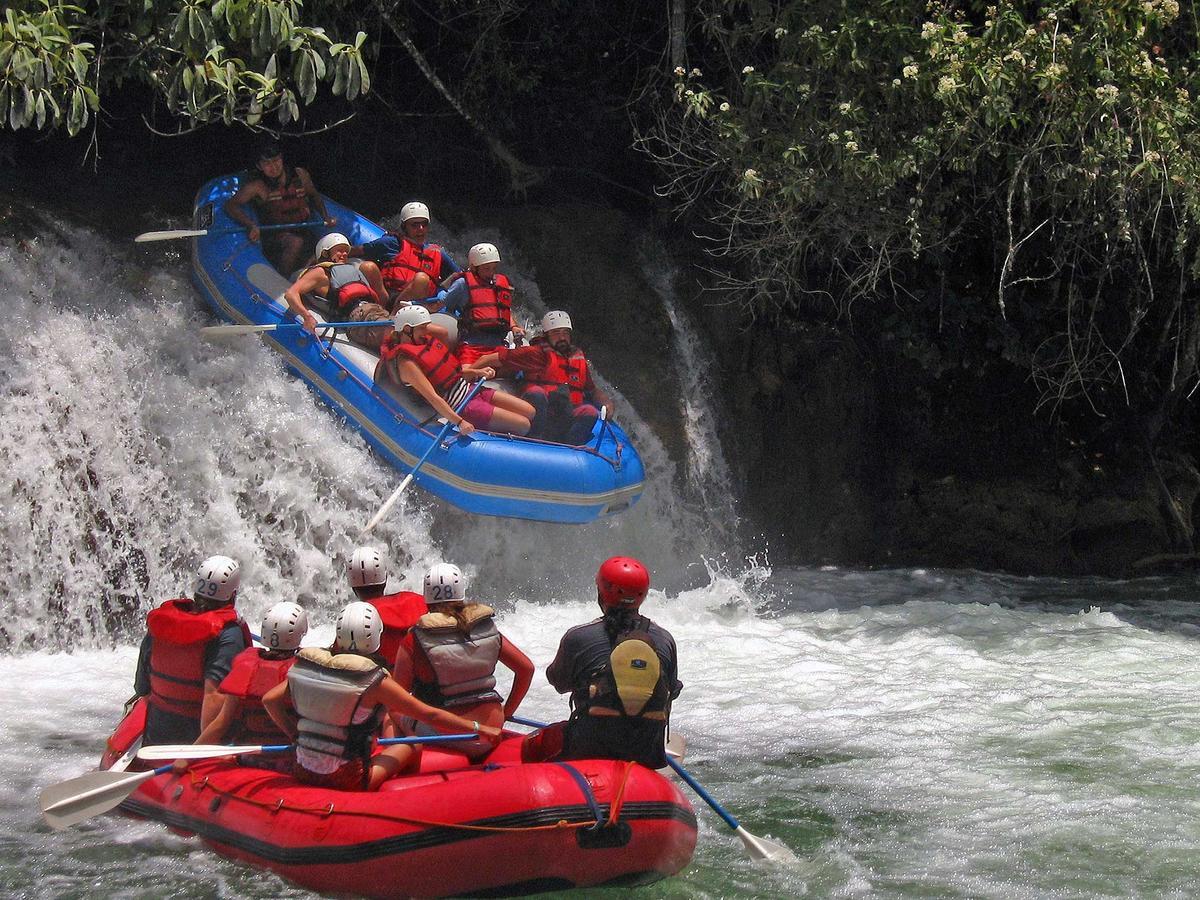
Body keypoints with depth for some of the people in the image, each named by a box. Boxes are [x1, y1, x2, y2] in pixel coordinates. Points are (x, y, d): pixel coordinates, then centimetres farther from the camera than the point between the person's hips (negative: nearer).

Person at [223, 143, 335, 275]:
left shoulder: (300, 175, 9)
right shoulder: (257, 186, -4)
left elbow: (315, 196, 27)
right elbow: (231, 205, -11)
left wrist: (326, 218, 10)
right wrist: (250, 225, -28)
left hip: (304, 232, 5)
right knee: (296, 242, -36)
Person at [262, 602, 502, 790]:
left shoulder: (307, 666, -1)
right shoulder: (374, 681, -15)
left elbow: (270, 700, 2)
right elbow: (430, 716, -11)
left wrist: (296, 736, 11)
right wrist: (478, 728, -4)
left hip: (304, 773, 6)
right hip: (349, 781, -6)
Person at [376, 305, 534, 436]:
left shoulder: (424, 341, 9)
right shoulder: (406, 362, -18)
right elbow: (432, 397, -27)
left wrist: (476, 372, 2)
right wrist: (460, 422, -35)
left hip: (469, 389, 9)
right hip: (462, 409, -9)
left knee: (529, 412, 3)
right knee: (523, 425, -13)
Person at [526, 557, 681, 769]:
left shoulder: (578, 637, -5)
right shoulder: (665, 640, 4)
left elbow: (559, 682, 11)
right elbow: (669, 692, 13)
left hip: (589, 748, -3)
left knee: (531, 746, 18)